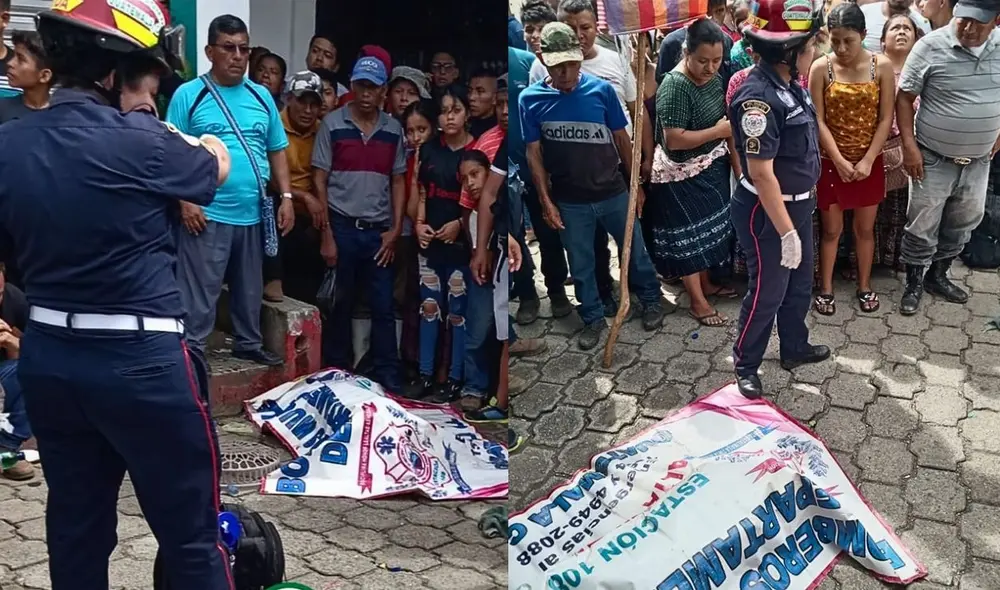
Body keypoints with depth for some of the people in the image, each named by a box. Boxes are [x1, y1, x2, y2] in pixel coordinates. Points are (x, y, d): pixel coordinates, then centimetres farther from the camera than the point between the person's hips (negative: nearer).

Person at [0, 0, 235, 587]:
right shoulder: (138, 140, -15)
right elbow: (216, 169, 5)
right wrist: (207, 144, 24)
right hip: (141, 362, -7)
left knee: (75, 527, 19)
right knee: (191, 536, 6)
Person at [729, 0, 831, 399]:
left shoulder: (787, 83, 0)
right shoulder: (759, 96, -28)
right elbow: (761, 173, -28)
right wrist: (786, 232, -24)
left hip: (796, 203, 9)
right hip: (767, 212, -9)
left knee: (799, 284, 23)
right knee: (767, 292, 7)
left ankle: (794, 348, 44)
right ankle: (745, 365, 26)